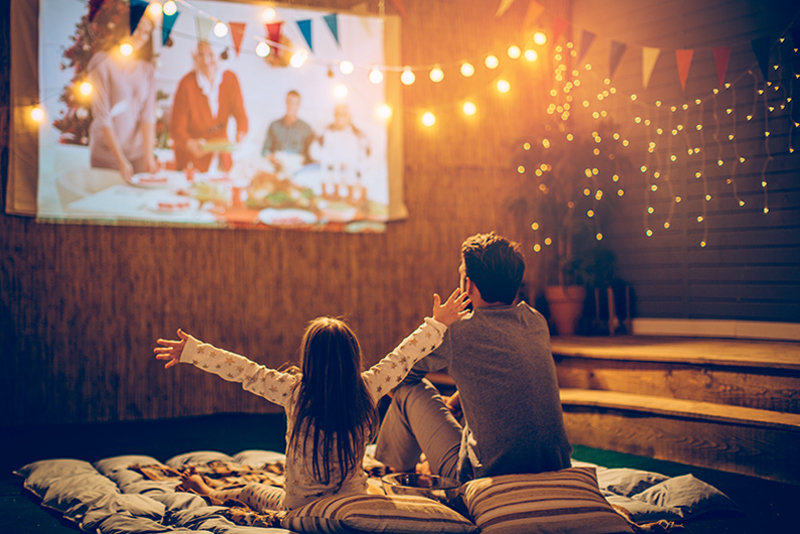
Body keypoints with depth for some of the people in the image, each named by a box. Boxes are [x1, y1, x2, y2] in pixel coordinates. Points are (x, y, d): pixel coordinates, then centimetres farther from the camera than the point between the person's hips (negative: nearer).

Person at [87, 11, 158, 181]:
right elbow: (102, 118, -13)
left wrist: (149, 156, -14)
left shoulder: (147, 70, 5)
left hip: (138, 152, 4)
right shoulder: (103, 65, -8)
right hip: (107, 155, -3)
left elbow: (148, 115, -3)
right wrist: (121, 161, -19)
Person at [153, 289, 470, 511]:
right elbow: (402, 358, -3)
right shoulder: (366, 391, -15)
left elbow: (242, 371, -13)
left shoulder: (294, 391, -18)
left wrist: (190, 350, -6)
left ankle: (209, 493, 52)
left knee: (253, 493, 32)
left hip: (299, 509, 2)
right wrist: (438, 324, 9)